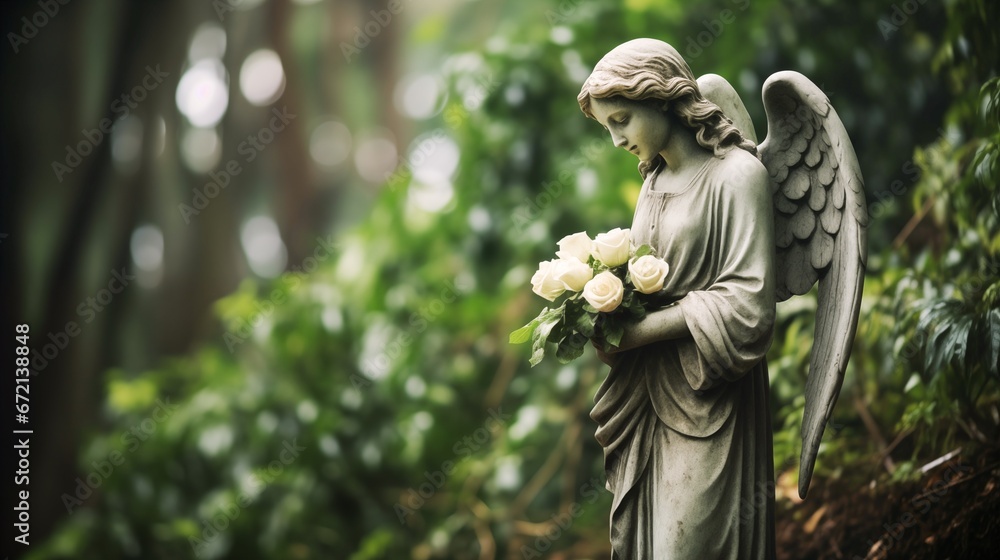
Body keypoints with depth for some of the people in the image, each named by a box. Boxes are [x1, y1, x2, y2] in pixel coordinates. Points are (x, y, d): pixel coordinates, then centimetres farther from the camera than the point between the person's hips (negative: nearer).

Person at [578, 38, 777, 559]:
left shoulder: (735, 174, -11)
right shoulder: (655, 180, 14)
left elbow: (747, 304, -17)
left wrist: (640, 330, -16)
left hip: (707, 401, -7)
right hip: (648, 398, 7)